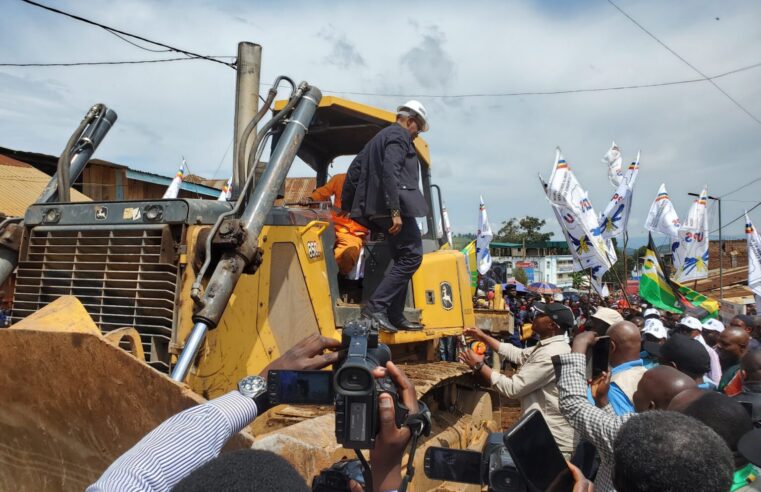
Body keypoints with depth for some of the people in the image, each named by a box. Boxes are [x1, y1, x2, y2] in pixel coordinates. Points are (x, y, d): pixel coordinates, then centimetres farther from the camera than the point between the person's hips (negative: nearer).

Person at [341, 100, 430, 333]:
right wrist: (395, 211, -24)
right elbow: (390, 172, -19)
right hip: (392, 207, -10)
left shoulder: (379, 138, 27)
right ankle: (377, 305, -15)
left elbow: (353, 171, 25)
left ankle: (395, 317, 12)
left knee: (403, 259, 13)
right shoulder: (399, 136, -3)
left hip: (376, 209, 10)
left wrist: (346, 207, 27)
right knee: (411, 257, -8)